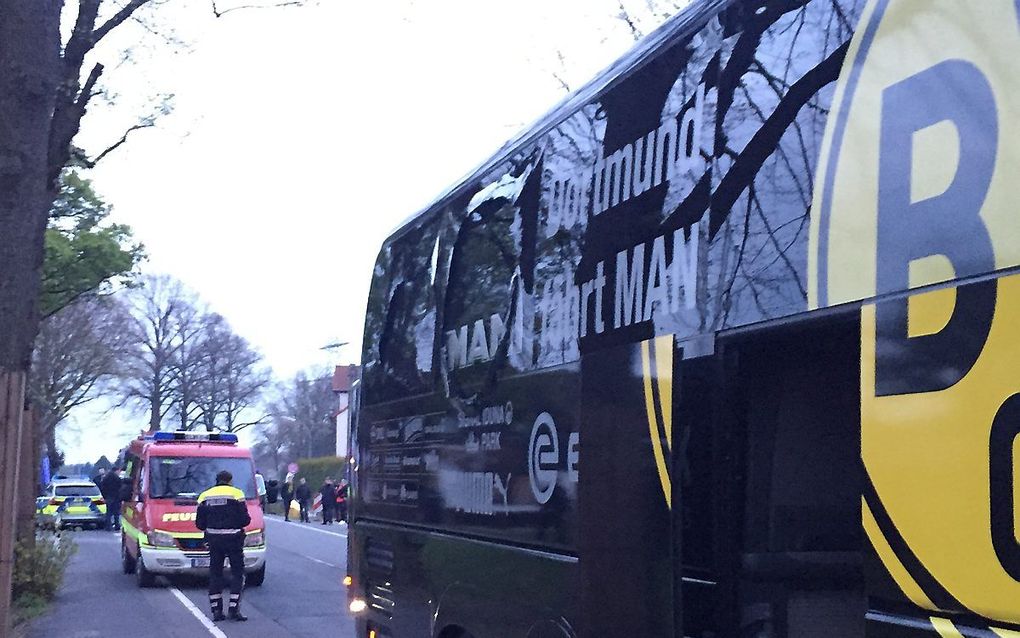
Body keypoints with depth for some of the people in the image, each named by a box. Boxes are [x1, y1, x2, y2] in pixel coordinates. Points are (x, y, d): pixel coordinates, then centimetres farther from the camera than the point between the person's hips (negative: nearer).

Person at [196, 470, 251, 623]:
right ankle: (234, 608, -3)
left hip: (213, 539, 4)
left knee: (215, 573, 11)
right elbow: (244, 520, -8)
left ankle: (216, 610, 9)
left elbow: (199, 523, 6)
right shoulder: (236, 494, -4)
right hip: (233, 538, -3)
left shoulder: (205, 496, 8)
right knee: (237, 572, 5)